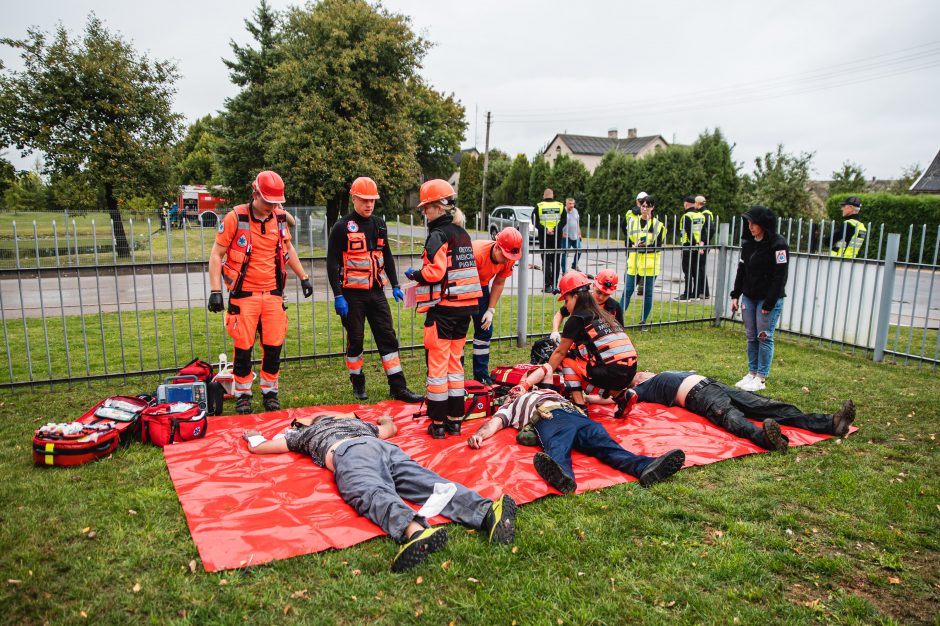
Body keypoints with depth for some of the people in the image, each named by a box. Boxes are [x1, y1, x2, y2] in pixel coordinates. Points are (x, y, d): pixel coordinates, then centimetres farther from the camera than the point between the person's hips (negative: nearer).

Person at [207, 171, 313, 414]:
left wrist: (303, 277, 21)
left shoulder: (280, 219, 5)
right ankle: (242, 395, 16)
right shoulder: (235, 218, -8)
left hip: (273, 293, 4)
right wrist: (215, 291, -11)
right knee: (243, 348, 0)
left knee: (274, 347, 4)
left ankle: (270, 393, 20)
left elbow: (288, 249, 22)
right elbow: (216, 255, -5)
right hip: (244, 294, -3)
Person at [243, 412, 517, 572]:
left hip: (349, 453, -4)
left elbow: (258, 447, 44)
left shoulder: (307, 432, 37)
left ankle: (414, 529, -65)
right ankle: (487, 511, -46)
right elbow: (391, 429, 64)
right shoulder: (359, 422, 46)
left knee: (373, 493, -31)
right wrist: (386, 419, 86)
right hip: (386, 448, 4)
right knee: (429, 483, -18)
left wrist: (252, 436, 67)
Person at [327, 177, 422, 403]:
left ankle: (398, 387, 5)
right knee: (355, 339, 4)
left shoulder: (379, 224, 10)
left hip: (376, 291, 5)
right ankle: (357, 383, 22)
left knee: (388, 337, 2)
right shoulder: (342, 227, -6)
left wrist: (395, 285, 13)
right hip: (352, 293, -5)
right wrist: (338, 296, -13)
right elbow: (332, 263, -8)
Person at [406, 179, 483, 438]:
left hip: (443, 308, -8)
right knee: (455, 362, 14)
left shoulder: (438, 235, -12)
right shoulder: (463, 234, 12)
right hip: (465, 306, 8)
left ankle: (438, 422, 7)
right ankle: (455, 419, 19)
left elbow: (435, 272, -20)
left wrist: (414, 275, -2)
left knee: (437, 364, 1)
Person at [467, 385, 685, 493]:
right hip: (549, 419, -3)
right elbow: (494, 423, 16)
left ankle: (647, 467, -53)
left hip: (576, 414, 4)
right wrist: (479, 435, -3)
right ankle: (563, 478, -72)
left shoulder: (545, 391, 49)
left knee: (604, 442, -26)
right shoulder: (509, 407, 34)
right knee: (557, 450, -38)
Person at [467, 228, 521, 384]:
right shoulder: (476, 253, -37)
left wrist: (491, 310, -7)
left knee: (485, 329, 5)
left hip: (481, 286, 6)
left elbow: (499, 283, -3)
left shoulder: (509, 259, -18)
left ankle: (481, 376, 14)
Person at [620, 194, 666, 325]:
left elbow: (658, 246, -4)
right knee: (627, 291, -2)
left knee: (648, 293, 5)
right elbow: (628, 242, 7)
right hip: (634, 262, 2)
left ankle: (643, 321, 15)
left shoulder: (658, 225, 1)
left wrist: (642, 247, -19)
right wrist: (634, 246, -15)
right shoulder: (633, 222, 9)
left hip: (650, 264, -2)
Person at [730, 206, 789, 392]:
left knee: (764, 338, -1)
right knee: (751, 337, 10)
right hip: (748, 298, 6)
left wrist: (769, 304, -17)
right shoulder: (748, 242, 8)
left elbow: (779, 277, -15)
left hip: (769, 299, -6)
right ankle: (751, 373, 19)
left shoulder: (778, 244, -13)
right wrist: (735, 295, 9)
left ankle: (761, 378, 6)